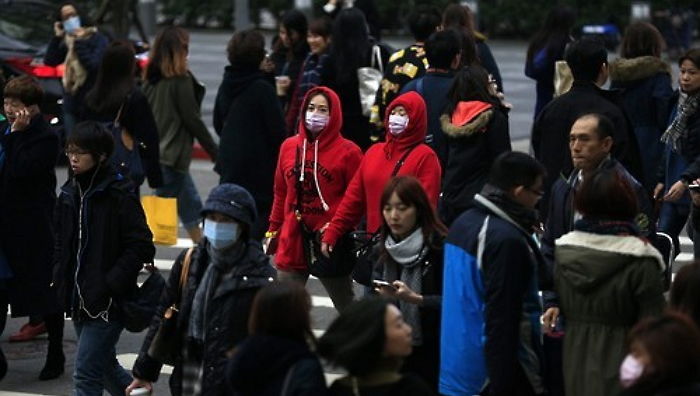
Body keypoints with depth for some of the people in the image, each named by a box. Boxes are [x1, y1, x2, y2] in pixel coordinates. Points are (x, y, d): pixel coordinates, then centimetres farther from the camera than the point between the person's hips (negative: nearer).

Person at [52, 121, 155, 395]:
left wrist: (110, 284, -19)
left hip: (107, 302, -8)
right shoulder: (69, 193, 9)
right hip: (79, 300, 8)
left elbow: (140, 246, -15)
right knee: (104, 366, 19)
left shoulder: (119, 194, -12)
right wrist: (61, 280, 6)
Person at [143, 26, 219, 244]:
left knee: (191, 207, 16)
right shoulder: (181, 80, -14)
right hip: (173, 156, -8)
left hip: (154, 152, 8)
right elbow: (192, 119, -12)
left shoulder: (151, 79, 7)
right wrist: (216, 152, -4)